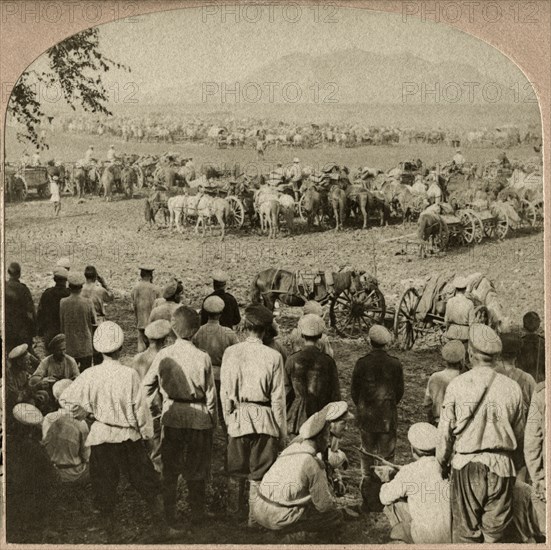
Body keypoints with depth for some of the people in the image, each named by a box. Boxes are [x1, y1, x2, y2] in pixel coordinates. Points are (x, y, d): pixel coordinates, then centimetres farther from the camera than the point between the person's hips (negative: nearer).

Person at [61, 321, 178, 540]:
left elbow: (68, 398, -2)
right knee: (149, 485, 13)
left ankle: (109, 532, 19)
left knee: (104, 489, 13)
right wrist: (146, 432, 5)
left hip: (100, 436, 2)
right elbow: (140, 408, -9)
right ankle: (162, 528, 19)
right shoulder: (129, 374, -15)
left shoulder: (90, 375, -9)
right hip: (128, 438, -2)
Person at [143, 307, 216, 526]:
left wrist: (151, 406, 20)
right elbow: (210, 394, -7)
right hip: (198, 418, -1)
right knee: (197, 470, 13)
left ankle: (169, 515, 22)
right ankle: (197, 514, 22)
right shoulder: (202, 358, -13)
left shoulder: (163, 356, -8)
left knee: (169, 469, 15)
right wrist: (213, 421, 6)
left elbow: (147, 384, 3)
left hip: (171, 416, 2)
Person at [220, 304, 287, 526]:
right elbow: (278, 398, -5)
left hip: (238, 418, 2)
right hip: (265, 420, -2)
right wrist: (282, 430, 4)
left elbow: (225, 392, 1)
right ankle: (255, 518, 17)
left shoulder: (230, 353, -5)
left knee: (236, 472, 17)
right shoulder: (273, 356, -10)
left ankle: (234, 514, 29)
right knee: (259, 474, 10)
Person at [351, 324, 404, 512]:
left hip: (366, 418, 0)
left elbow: (354, 390, -1)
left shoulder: (362, 363, -10)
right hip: (388, 418, 0)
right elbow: (400, 391, 2)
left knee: (367, 458, 9)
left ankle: (368, 501, 13)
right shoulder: (395, 364, -8)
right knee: (386, 459, 9)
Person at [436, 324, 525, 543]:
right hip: (502, 467, 1)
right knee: (496, 533, 10)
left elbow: (445, 432, -1)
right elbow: (520, 435, 5)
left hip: (466, 465, -1)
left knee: (466, 533, 9)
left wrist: (442, 465, 13)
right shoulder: (512, 388, -2)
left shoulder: (457, 385, -6)